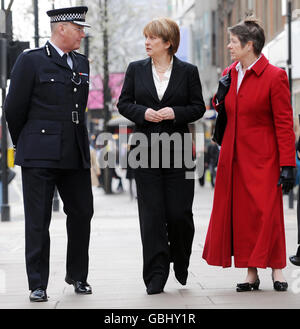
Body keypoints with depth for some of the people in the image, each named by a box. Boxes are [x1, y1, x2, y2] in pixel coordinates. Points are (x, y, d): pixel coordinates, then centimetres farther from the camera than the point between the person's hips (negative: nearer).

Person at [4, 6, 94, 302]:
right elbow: (13, 109, -1)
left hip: (75, 155, 6)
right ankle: (38, 285, 6)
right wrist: (24, 144, 9)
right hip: (39, 156, -5)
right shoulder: (31, 61, -5)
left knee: (82, 213, 9)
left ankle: (77, 276, 25)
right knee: (38, 221, -1)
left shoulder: (82, 64, 14)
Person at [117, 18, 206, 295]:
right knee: (152, 214, -2)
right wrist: (143, 113, -9)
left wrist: (175, 113, -13)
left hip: (178, 148, -1)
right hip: (147, 149, 1)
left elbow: (199, 107, 4)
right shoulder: (136, 69, 8)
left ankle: (180, 261, 27)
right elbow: (124, 103, 10)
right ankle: (156, 275, 2)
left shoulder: (188, 71, 3)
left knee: (179, 213, -2)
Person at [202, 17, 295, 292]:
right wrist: (219, 99, -1)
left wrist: (287, 165, -15)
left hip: (262, 158, -6)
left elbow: (284, 123, -11)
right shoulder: (228, 75, 10)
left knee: (267, 212, -7)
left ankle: (276, 270, 5)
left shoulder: (274, 76, -10)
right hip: (233, 156, 6)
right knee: (240, 214, 4)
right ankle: (251, 273, 10)